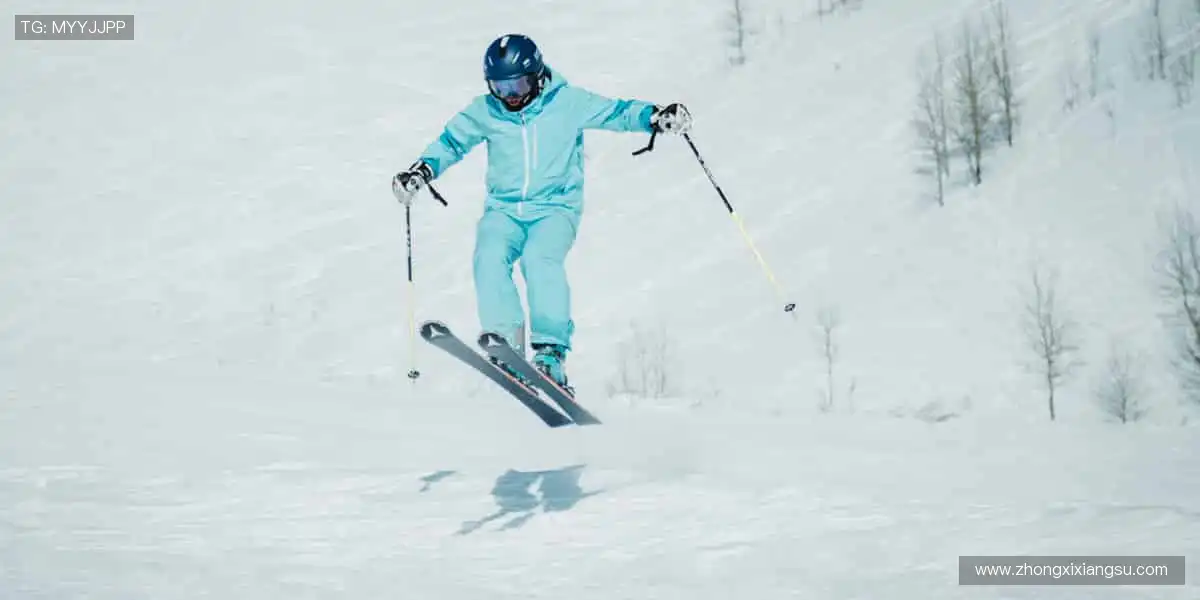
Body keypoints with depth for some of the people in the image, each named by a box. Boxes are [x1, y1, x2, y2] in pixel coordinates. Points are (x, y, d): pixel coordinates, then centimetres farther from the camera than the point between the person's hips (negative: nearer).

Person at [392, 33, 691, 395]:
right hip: (503, 210, 3)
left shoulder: (568, 103, -4)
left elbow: (616, 112, -1)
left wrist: (656, 117, -17)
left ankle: (552, 353, -31)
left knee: (539, 258, -32)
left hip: (555, 208, -3)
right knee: (489, 258, -27)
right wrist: (422, 171, -2)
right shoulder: (484, 112, 2)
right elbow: (451, 141, 13)